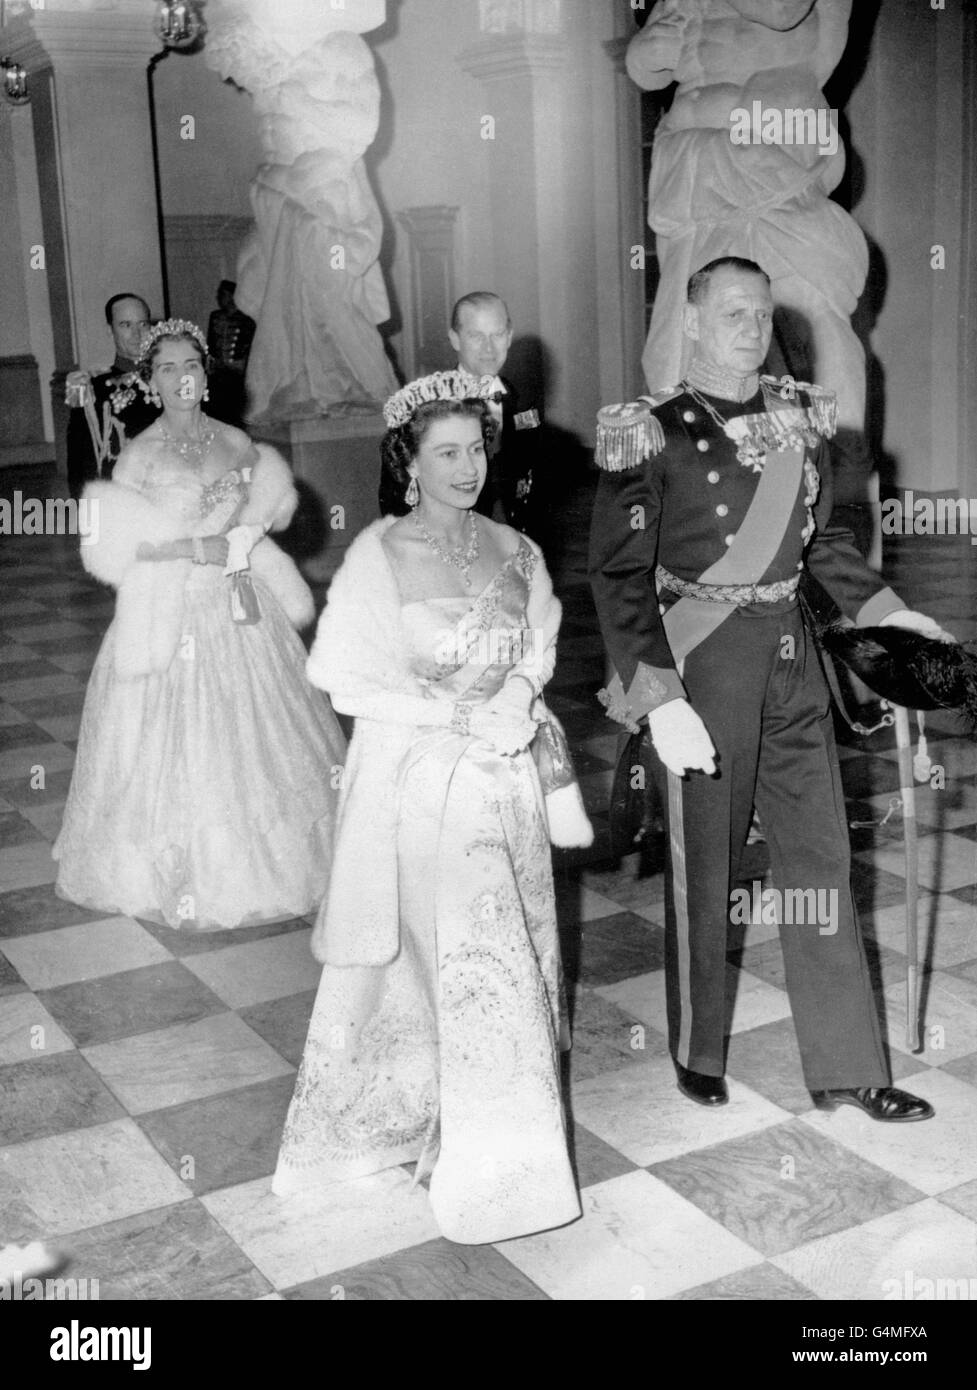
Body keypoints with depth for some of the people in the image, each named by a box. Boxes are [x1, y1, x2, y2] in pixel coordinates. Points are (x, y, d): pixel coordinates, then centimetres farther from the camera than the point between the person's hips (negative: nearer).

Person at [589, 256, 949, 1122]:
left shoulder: (802, 415, 7)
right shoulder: (654, 433, -10)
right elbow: (620, 577, -12)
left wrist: (886, 611, 11)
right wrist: (661, 700, -18)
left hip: (791, 655, 5)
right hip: (702, 660, -5)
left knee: (821, 853, 8)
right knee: (703, 862, 8)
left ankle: (846, 1066, 20)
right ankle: (698, 1052, 29)